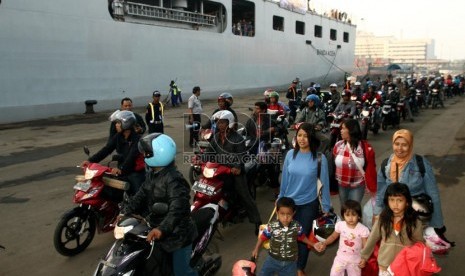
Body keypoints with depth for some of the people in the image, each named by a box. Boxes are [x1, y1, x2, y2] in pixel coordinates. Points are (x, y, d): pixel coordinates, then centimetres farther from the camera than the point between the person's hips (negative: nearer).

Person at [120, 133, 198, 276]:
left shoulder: (174, 179, -28)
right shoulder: (152, 173, 3)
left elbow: (178, 208, -39)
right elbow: (142, 195, 4)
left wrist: (162, 229, -50)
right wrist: (125, 211, -9)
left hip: (177, 234, -9)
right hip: (157, 229, 9)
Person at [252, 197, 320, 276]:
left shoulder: (297, 226, -16)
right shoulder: (272, 226, -20)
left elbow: (302, 237, 4)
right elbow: (263, 237, -4)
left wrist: (313, 245, 0)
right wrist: (256, 249, -1)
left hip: (290, 263, 1)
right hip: (273, 260, 0)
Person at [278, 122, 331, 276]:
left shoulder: (319, 158, -15)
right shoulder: (290, 154, -7)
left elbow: (324, 183, -8)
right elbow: (284, 179, 1)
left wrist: (326, 206, -3)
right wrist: (280, 198, 9)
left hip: (309, 204, -2)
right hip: (289, 202, 2)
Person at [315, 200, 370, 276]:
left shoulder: (363, 229, -20)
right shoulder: (340, 225, -13)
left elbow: (365, 247, -13)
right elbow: (333, 236, 3)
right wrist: (324, 243, -12)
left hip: (355, 260, -1)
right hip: (341, 257, 1)